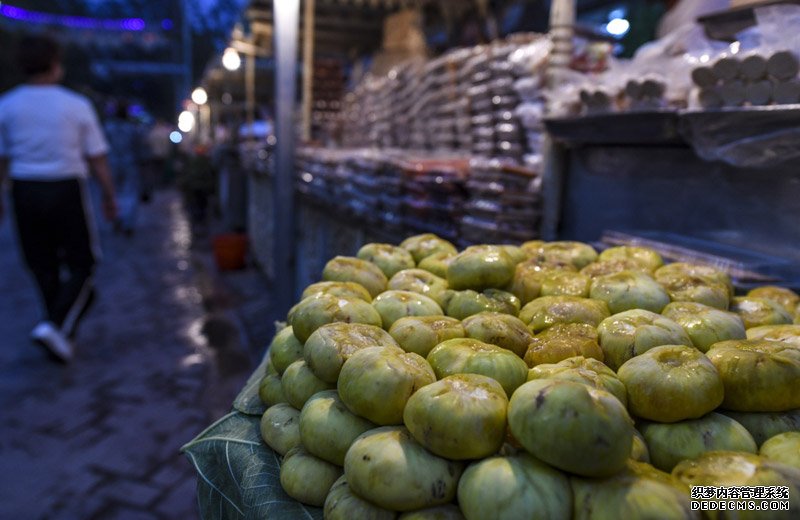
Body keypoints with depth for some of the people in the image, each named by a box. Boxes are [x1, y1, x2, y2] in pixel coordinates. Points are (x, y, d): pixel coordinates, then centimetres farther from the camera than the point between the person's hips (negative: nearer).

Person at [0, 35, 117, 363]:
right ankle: (57, 324, -11)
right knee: (81, 264, 8)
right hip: (66, 190, -3)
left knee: (42, 265, 16)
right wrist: (109, 196, 7)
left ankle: (61, 331, 25)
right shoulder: (76, 105, -6)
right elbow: (96, 159, -3)